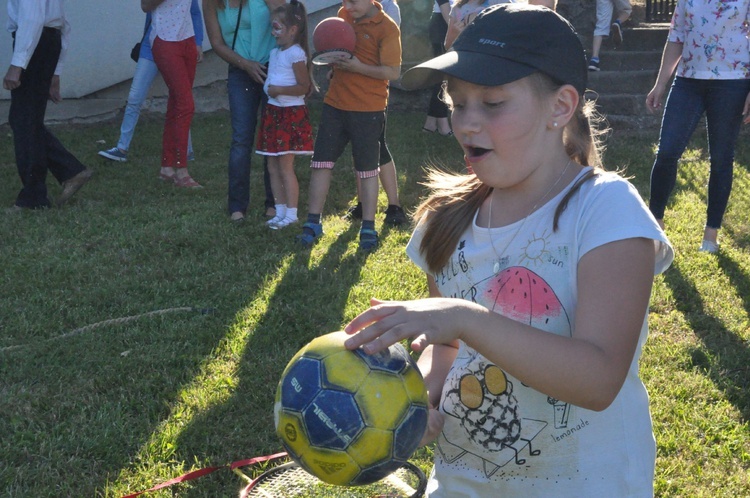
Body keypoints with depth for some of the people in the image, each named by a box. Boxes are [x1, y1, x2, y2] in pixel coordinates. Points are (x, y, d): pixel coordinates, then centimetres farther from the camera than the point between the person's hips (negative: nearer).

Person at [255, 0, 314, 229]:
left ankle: (291, 214, 4)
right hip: (273, 112, 9)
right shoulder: (275, 53, 13)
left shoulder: (296, 54, -14)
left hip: (290, 114, -9)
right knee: (273, 166, 10)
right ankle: (280, 211, 19)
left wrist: (278, 90, -20)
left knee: (285, 167, -5)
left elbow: (304, 86, -17)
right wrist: (269, 88, 6)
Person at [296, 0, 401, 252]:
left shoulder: (386, 28, -13)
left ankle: (368, 228, 15)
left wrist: (357, 67, -24)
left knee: (367, 168, 5)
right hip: (334, 103, 6)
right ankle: (312, 223, 13)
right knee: (321, 161, 5)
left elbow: (393, 72, -17)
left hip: (368, 110, -5)